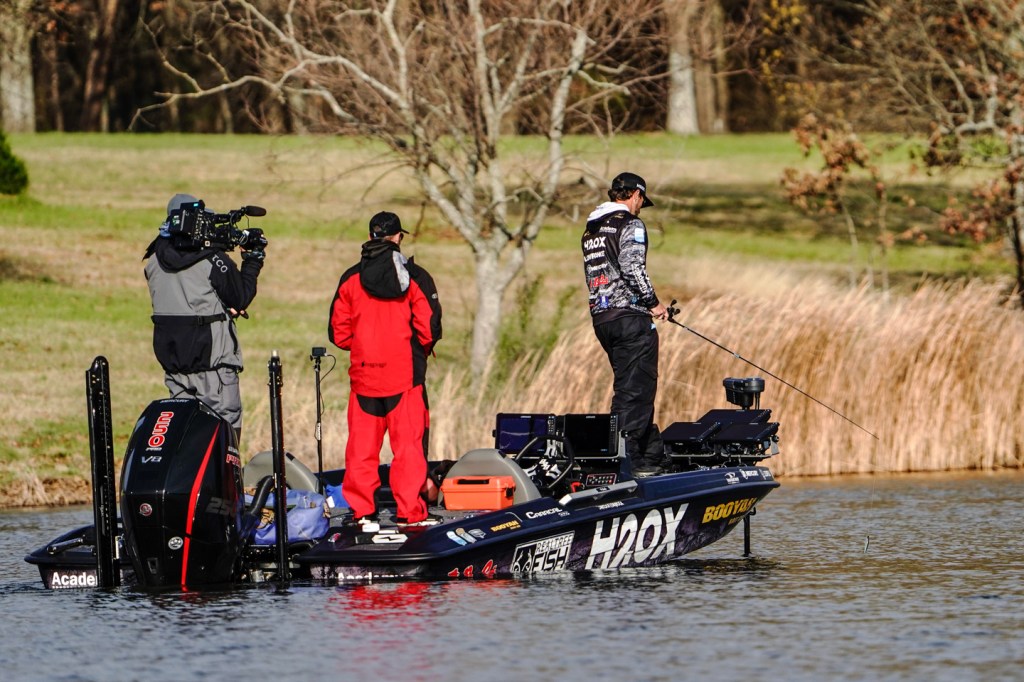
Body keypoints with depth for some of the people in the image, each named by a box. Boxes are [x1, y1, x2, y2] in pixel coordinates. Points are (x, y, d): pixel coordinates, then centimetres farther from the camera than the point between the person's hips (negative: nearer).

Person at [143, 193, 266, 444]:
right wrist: (252, 262, 5)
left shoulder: (154, 261, 2)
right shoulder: (213, 262, -15)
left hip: (172, 359, 6)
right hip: (212, 362, -6)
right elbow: (240, 299, -5)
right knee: (226, 422, 0)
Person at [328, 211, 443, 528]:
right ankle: (410, 512, -1)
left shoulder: (351, 279, 4)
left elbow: (338, 333, 5)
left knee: (362, 445, 8)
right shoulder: (415, 277, -5)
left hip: (364, 375, 3)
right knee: (408, 445, 1)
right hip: (405, 374, -3)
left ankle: (361, 511, 8)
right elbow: (429, 329, -8)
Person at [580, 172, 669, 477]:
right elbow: (632, 268, -19)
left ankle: (653, 454, 20)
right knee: (634, 390, -7)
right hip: (630, 315, -9)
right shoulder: (631, 224, -7)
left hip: (600, 316, 9)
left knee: (633, 388, 15)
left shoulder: (591, 230, 19)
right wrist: (653, 303, -7)